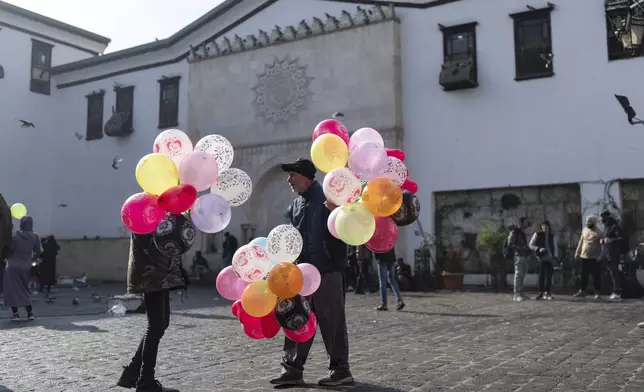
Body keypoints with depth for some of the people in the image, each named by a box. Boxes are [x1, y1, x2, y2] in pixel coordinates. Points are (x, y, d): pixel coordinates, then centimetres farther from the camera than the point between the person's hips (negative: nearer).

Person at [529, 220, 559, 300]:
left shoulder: (552, 236, 12)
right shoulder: (537, 234, 2)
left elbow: (555, 247, 17)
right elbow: (531, 245, 1)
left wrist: (556, 256, 4)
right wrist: (539, 249, -15)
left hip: (550, 258, 3)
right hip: (542, 258, -3)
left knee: (549, 276, 1)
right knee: (541, 276, -5)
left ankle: (547, 292, 9)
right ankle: (541, 292, 1)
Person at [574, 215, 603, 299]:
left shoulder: (598, 233, -7)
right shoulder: (584, 230, 10)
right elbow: (581, 242, 16)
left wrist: (600, 256, -17)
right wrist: (577, 253, 15)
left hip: (594, 258, -5)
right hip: (584, 257, 5)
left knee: (596, 275, 1)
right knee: (584, 275, 9)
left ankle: (597, 292, 9)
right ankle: (582, 291, 18)